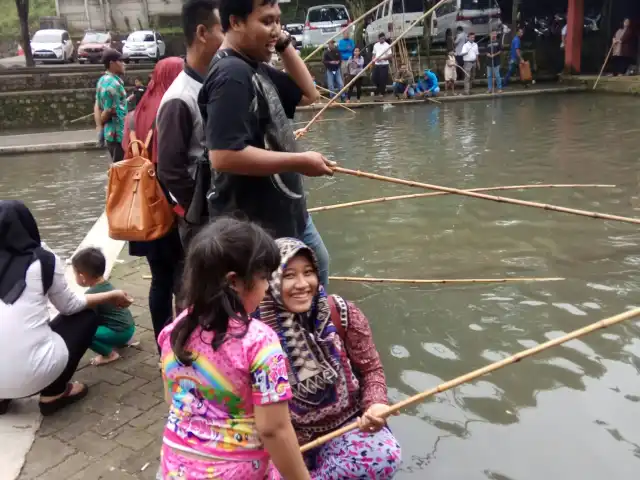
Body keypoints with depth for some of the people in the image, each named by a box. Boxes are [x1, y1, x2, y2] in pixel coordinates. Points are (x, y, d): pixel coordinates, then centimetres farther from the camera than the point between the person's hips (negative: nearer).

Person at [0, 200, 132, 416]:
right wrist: (111, 296, 25)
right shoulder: (44, 260, -4)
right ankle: (53, 393, 15)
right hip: (32, 376, -4)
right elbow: (70, 306, 10)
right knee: (86, 316, 18)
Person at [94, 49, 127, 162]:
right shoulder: (114, 84, -18)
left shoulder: (102, 80, 12)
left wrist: (99, 126, 7)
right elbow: (109, 111, -18)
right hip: (118, 135, -10)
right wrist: (101, 123, 0)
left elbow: (97, 106, 12)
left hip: (110, 133, 10)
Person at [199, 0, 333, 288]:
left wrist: (285, 45, 3)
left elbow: (308, 95, 17)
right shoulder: (231, 74, -23)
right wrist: (300, 162, -26)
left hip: (286, 210, 11)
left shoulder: (256, 68, 6)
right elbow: (224, 156, -33)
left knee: (317, 267, 30)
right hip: (256, 224, -10)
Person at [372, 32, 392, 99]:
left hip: (384, 65, -5)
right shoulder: (375, 45, 11)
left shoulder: (387, 45, -6)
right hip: (376, 65, 5)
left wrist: (382, 58, -20)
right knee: (374, 78, 2)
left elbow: (390, 55, -11)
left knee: (383, 79, -4)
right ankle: (382, 88, 25)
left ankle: (382, 92, 10)